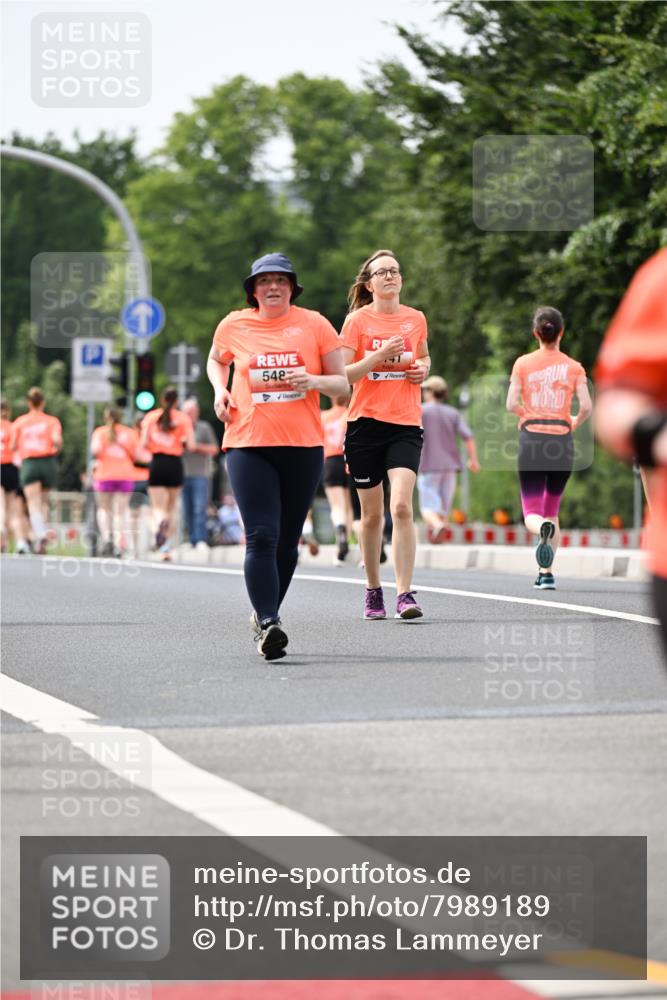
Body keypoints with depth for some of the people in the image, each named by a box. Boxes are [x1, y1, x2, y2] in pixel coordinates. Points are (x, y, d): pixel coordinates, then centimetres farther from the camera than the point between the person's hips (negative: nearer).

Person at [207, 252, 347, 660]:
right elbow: (216, 361, 27)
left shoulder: (313, 324, 4)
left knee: (288, 541, 8)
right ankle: (267, 624, -21)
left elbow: (341, 383, 8)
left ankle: (267, 612, 28)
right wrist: (220, 389, 7)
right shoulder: (234, 326, 6)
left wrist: (313, 381, -13)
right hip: (248, 445, -1)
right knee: (261, 537, -15)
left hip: (303, 446, 1)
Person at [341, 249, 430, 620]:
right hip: (366, 422, -1)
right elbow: (341, 374, -5)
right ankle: (373, 591, 21)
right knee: (372, 513, 6)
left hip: (406, 425, 1)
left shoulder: (416, 318, 8)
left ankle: (405, 594, -16)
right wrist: (379, 356, -17)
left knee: (401, 507, -16)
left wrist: (423, 368, 5)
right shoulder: (358, 320, -1)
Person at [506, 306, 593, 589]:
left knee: (532, 513, 2)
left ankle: (543, 528, -36)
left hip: (531, 439, -1)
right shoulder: (574, 367, 3)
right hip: (561, 442, 1)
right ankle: (545, 573, 12)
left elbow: (512, 404, -6)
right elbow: (586, 407, -7)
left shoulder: (523, 363, 2)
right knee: (552, 509, 18)